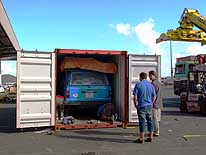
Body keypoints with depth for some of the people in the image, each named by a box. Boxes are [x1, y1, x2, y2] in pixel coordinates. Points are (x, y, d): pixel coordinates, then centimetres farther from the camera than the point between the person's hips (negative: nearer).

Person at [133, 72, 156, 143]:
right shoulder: (151, 85, 7)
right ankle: (150, 137, 16)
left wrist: (135, 105, 2)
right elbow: (154, 96, 11)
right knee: (150, 121, 10)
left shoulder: (138, 85, -8)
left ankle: (141, 138, 3)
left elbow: (135, 96, -10)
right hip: (149, 106, 5)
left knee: (142, 121, -1)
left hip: (141, 106, -5)